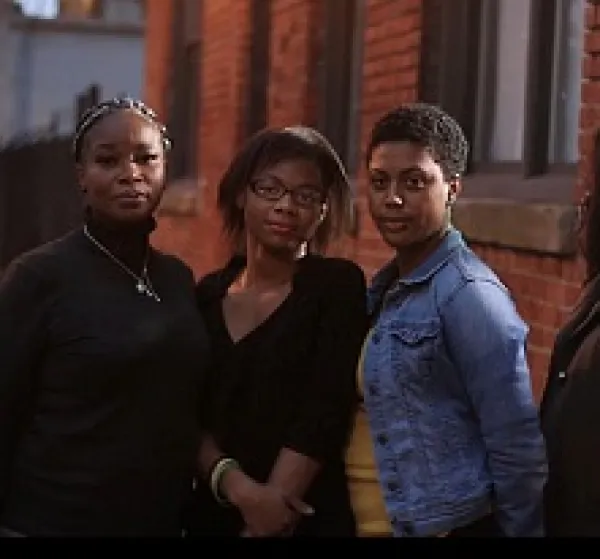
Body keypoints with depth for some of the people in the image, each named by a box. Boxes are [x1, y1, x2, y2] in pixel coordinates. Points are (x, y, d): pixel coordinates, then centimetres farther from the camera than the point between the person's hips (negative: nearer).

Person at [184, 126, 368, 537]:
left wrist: (267, 516, -19)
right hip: (212, 512, 4)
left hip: (308, 516, -3)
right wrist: (237, 486, -18)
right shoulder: (208, 293, 4)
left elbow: (323, 415, -14)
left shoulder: (339, 285, -6)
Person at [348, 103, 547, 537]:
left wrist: (524, 530, -10)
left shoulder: (468, 294, -16)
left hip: (451, 525, -8)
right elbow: (368, 425, 9)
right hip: (377, 523, 8)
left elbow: (518, 448, -16)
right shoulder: (382, 288, 7)